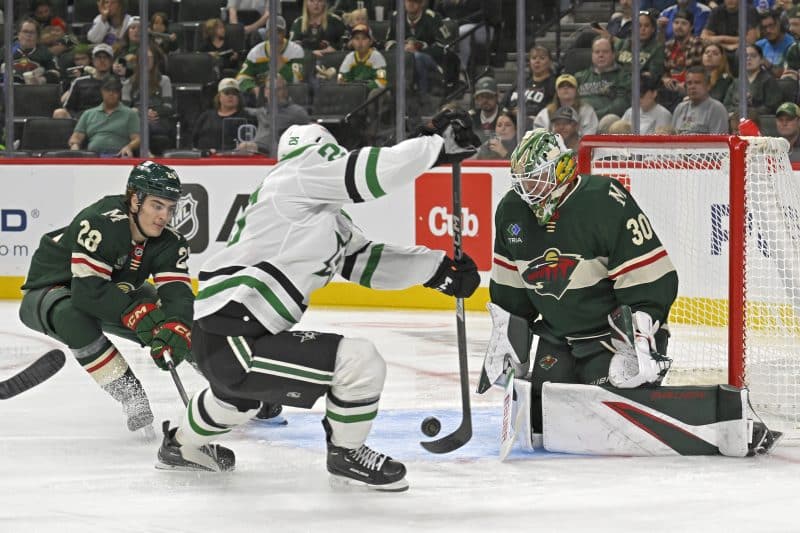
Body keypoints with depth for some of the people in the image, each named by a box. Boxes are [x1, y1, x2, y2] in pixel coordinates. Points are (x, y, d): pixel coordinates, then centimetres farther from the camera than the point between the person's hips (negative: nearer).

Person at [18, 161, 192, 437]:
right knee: (73, 317, -41)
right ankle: (132, 397, -33)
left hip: (113, 291, 7)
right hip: (48, 293, -7)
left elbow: (178, 290, -25)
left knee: (174, 317, -10)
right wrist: (137, 313, -46)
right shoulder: (99, 223, -36)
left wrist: (177, 330, -45)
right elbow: (89, 289, -42)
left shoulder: (169, 241, -14)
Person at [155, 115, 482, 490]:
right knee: (360, 361, -17)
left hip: (217, 340, 11)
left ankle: (182, 444, 66)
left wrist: (438, 268, 9)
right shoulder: (299, 174, -9)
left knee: (242, 388, 44)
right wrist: (438, 145, -10)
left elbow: (367, 261, 15)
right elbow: (371, 174, -19)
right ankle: (347, 454, 6)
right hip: (230, 341, -11)